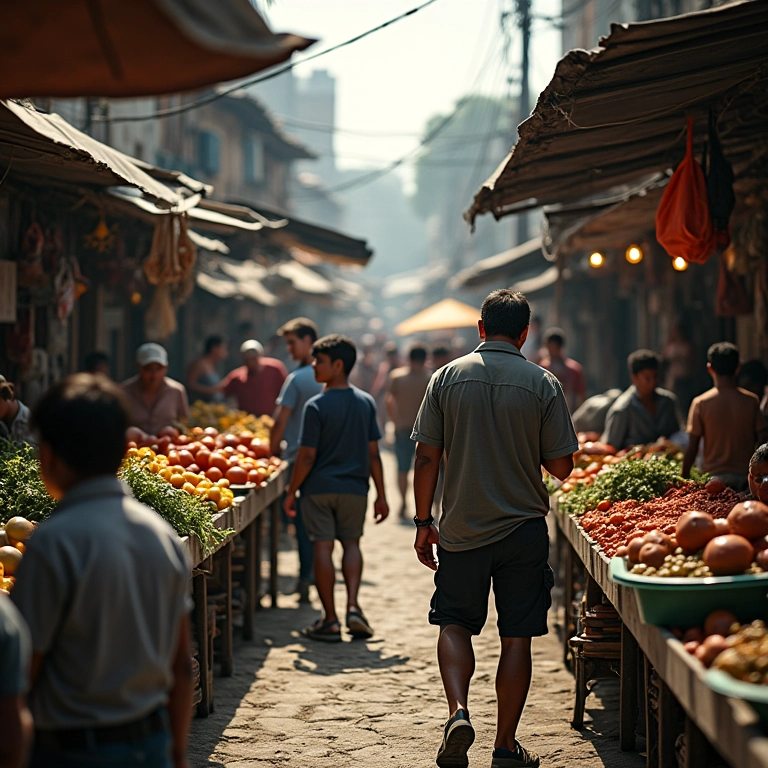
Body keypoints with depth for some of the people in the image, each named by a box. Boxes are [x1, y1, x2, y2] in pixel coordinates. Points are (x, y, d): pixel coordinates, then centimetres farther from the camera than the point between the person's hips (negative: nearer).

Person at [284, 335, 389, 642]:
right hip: (354, 488, 3)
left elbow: (307, 456, -12)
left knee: (323, 548, 2)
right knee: (351, 543, 17)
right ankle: (353, 605, 1)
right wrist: (381, 495, 9)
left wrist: (291, 491, -1)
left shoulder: (316, 406, -12)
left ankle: (330, 621, 5)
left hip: (319, 487, -3)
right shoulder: (366, 402, 1)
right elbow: (373, 453, 3)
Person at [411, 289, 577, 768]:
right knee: (517, 638, 8)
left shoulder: (448, 377, -2)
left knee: (455, 623, 15)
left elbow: (427, 456, -2)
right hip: (524, 530, -1)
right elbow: (560, 466, -5)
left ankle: (458, 712, -7)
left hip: (462, 530, 1)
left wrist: (424, 522, 6)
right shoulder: (544, 385, -5)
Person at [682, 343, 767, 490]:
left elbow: (692, 447, -5)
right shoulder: (751, 401, 0)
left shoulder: (701, 403, -4)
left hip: (714, 475, -1)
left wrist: (685, 477, 5)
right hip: (745, 477, 1)